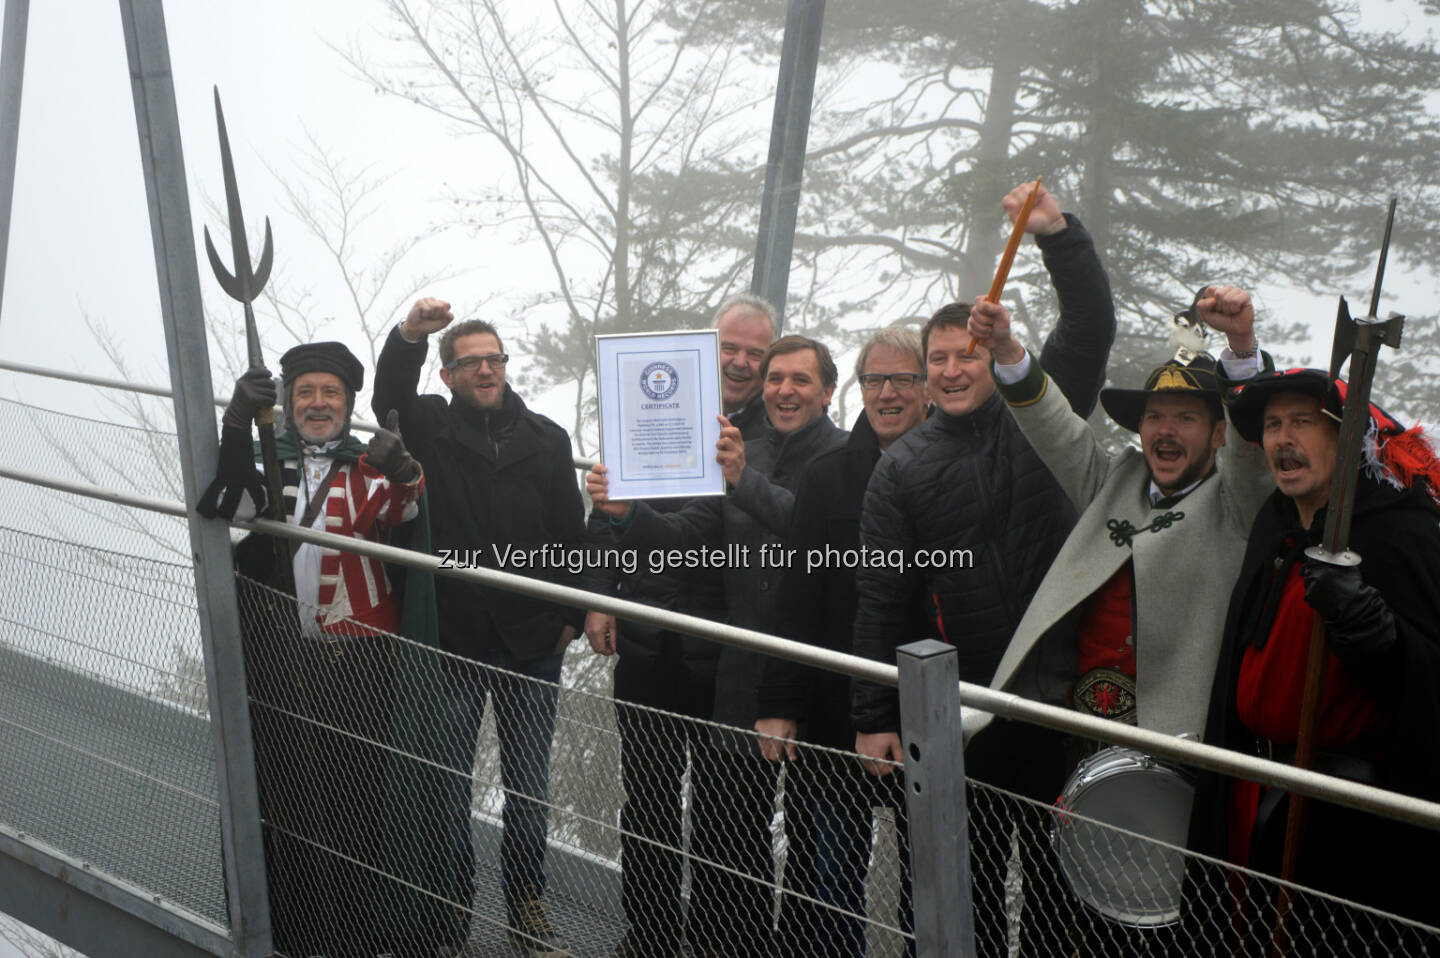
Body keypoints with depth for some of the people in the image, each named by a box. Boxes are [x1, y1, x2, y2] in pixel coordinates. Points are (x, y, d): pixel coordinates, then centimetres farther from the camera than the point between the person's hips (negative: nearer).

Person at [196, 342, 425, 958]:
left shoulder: (369, 467, 7)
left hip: (356, 658, -1)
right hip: (277, 657, 1)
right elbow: (224, 505, -11)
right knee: (285, 795, 8)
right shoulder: (264, 461, 10)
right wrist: (237, 424, -23)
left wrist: (403, 475, -36)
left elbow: (397, 514, -14)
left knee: (356, 799, 2)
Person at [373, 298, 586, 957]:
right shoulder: (430, 428, 0)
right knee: (446, 781, 9)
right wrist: (408, 336, -39)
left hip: (532, 646, 2)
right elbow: (390, 396, -21)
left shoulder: (545, 440, 5)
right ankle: (452, 903, 27)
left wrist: (571, 616, 0)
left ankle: (525, 903, 28)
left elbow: (571, 533, 5)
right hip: (450, 639, -1)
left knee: (528, 785, 12)